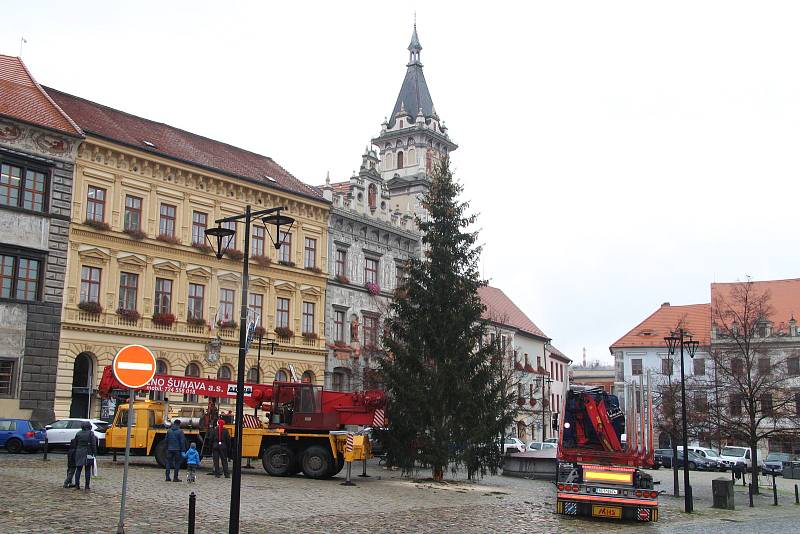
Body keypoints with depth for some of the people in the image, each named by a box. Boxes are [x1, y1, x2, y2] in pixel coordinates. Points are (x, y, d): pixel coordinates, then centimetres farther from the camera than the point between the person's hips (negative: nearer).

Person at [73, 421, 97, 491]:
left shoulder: (78, 434, 6)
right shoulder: (91, 433, -6)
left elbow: (75, 444, 11)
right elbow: (93, 445, -9)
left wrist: (76, 452, 19)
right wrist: (94, 453, -3)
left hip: (79, 453, 3)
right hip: (88, 453, -3)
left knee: (78, 469, 11)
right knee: (87, 470, 2)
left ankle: (77, 485, 10)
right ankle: (87, 486, 3)